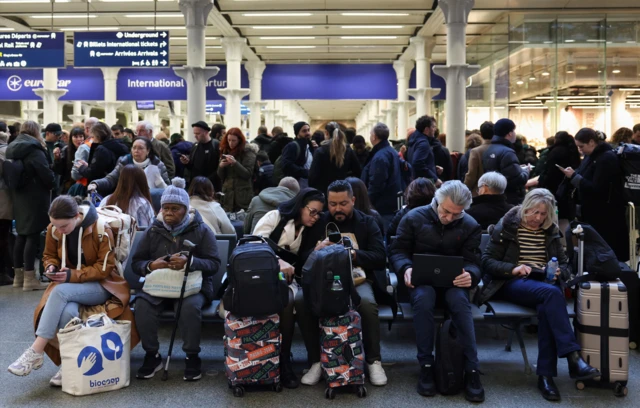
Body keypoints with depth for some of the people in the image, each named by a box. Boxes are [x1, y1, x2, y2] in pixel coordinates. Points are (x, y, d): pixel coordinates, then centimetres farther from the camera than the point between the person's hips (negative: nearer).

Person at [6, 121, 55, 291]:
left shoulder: (11, 149, 10)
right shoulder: (34, 151, -15)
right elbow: (48, 176, -16)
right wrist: (53, 183, 4)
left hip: (19, 198, 8)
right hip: (35, 199, -8)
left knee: (21, 235, 13)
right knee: (32, 236, -6)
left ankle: (18, 276, 17)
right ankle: (29, 278, -6)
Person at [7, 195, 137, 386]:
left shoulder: (100, 229, -17)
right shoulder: (53, 229, -2)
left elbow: (105, 267, -14)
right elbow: (49, 256, 14)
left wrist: (73, 275, -25)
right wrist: (51, 267, -10)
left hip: (101, 285, -4)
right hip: (69, 286, 4)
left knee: (60, 291, -33)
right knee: (68, 311, -33)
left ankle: (36, 352, -28)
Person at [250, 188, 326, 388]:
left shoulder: (308, 230, 14)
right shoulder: (275, 217, -3)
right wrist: (278, 262, -28)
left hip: (288, 277, 4)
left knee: (302, 298, -31)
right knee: (287, 299, -35)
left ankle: (317, 357, -25)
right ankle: (283, 360, -21)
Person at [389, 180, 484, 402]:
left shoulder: (470, 225, 1)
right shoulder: (414, 218, -2)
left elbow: (473, 262, -2)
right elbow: (397, 251, 1)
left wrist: (469, 275, -27)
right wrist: (406, 269, -22)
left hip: (453, 280, 1)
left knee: (460, 300, -35)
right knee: (423, 298, -37)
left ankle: (472, 370, -30)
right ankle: (426, 365, -27)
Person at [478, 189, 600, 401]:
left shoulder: (551, 231, 14)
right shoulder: (506, 226, 2)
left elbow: (564, 263, 18)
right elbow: (487, 261, -2)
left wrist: (558, 272, -6)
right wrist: (513, 269, -18)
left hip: (544, 284, 3)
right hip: (512, 283, -3)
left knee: (546, 307, -35)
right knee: (551, 293, -36)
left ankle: (545, 375, -33)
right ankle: (573, 357, -41)